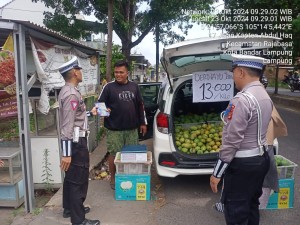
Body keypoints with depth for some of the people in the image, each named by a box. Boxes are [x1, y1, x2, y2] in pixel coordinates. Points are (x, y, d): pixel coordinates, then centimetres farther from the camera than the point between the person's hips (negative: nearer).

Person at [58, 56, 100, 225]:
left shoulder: (68, 91, 11)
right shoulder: (71, 94, -21)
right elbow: (67, 125, -25)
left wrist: (89, 112, 28)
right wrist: (67, 153, -25)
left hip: (74, 141, 10)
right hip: (76, 142, -10)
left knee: (71, 177, 21)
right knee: (79, 180, -1)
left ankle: (70, 208, 36)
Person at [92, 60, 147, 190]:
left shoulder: (134, 86, 8)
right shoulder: (109, 87, -3)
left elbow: (140, 106, 13)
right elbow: (100, 104, -2)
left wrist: (143, 122, 11)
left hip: (132, 128, 4)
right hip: (114, 129, -3)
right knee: (114, 154, 6)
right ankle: (113, 178, 25)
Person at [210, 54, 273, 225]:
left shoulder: (242, 99, -23)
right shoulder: (266, 96, 7)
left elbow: (232, 139, -24)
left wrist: (217, 172, -18)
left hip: (242, 163, -9)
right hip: (261, 158, 9)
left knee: (235, 210, 5)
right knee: (252, 204, 23)